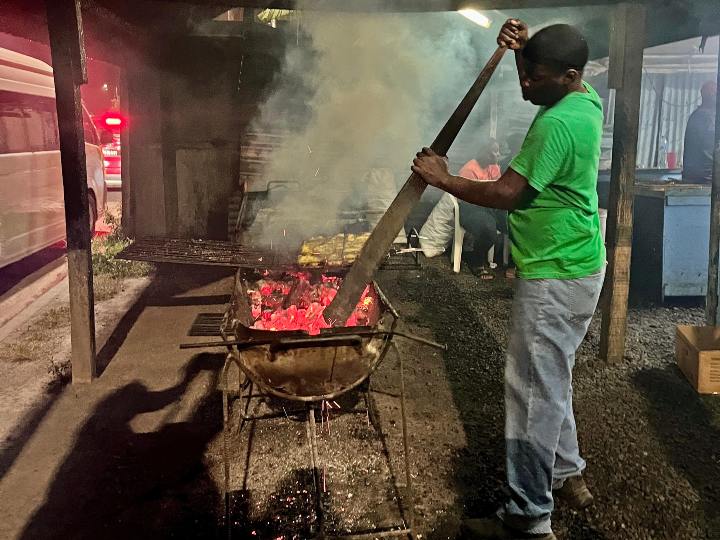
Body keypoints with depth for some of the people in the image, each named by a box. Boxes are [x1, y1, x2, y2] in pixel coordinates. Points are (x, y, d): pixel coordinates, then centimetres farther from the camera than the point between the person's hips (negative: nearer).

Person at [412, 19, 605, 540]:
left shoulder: (557, 124, -23)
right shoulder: (586, 97, 7)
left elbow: (505, 193, -23)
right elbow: (537, 74, 27)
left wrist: (444, 179, -11)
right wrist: (520, 46, 6)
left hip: (556, 276, -10)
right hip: (577, 266, 11)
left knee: (535, 389, -4)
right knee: (552, 378, 21)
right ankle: (568, 474, 36)